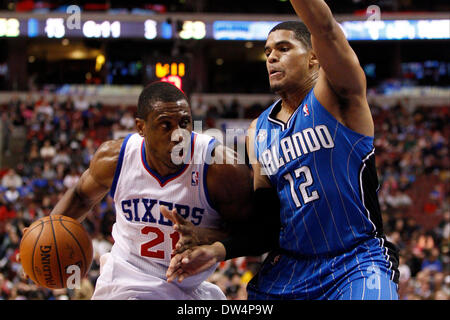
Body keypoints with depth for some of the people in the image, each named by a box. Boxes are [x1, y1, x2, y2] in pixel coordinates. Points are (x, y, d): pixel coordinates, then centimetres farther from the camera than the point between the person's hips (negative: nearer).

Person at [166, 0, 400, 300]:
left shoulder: (335, 95, -3)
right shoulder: (259, 131, 12)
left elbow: (325, 28, -24)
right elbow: (266, 220, 13)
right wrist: (218, 250, -2)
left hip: (357, 265, -6)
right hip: (289, 269, 6)